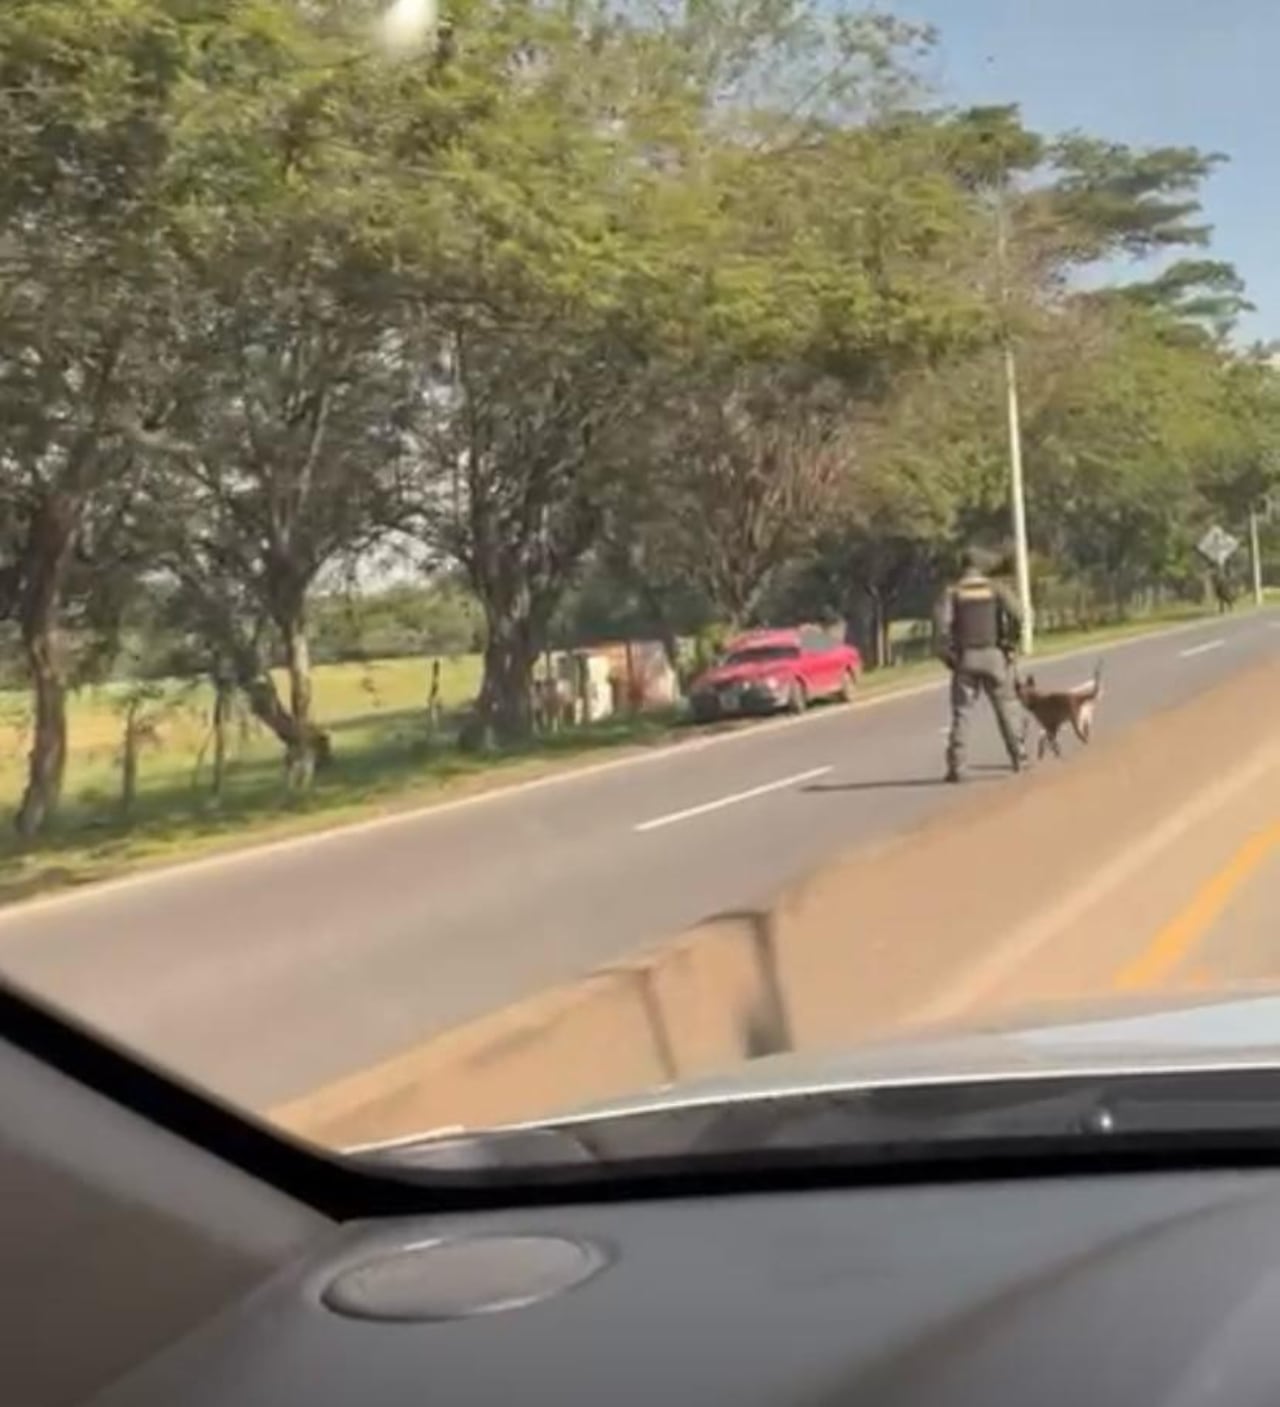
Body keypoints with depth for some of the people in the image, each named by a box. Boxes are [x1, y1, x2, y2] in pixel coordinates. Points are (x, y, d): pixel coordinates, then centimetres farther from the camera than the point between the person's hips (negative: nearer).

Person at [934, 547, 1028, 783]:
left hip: (965, 658, -1)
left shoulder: (953, 591, 3)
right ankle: (1018, 758, 12)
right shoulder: (995, 588, 4)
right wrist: (1010, 644, 2)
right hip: (993, 656, 1)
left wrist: (947, 652, -5)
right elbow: (1016, 616, -9)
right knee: (1005, 709, 11)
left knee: (961, 713, 1)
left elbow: (942, 621, -13)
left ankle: (956, 766, -5)